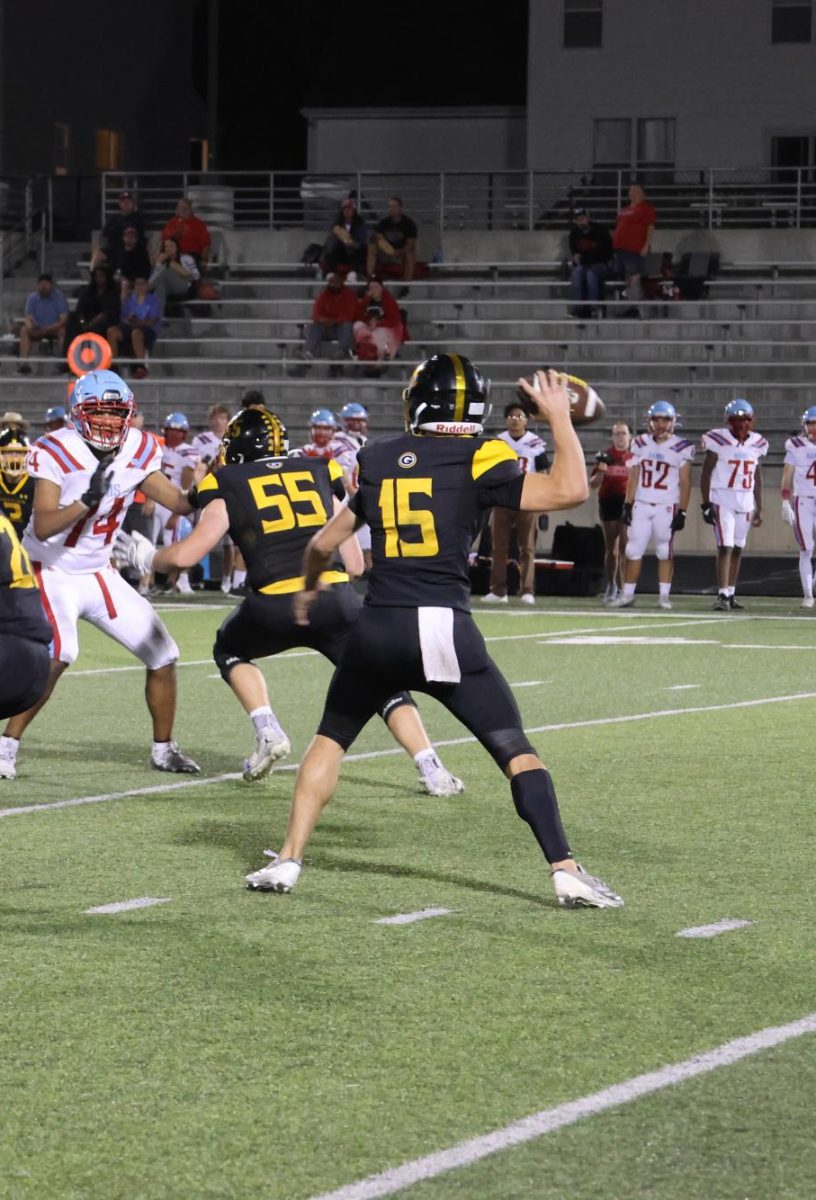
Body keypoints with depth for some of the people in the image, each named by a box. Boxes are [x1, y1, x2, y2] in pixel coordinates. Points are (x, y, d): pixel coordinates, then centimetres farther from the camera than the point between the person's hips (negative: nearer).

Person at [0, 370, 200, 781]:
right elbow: (43, 527, -29)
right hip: (53, 573, -6)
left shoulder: (138, 451, -3)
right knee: (57, 656, -30)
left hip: (99, 574, 6)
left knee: (163, 655, 4)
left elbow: (178, 501, 7)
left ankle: (163, 748, 22)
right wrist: (87, 500, -42)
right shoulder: (56, 452, -20)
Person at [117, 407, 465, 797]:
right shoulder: (319, 474, 21)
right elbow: (355, 564, 20)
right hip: (337, 599, 2)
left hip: (275, 606, -2)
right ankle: (431, 769, -3)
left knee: (230, 650, 29)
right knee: (383, 683, 15)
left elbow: (186, 555, 9)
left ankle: (268, 732, 10)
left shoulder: (230, 486, 13)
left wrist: (146, 557, 29)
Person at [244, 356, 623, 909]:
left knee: (331, 737, 23)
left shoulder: (378, 459, 11)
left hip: (376, 630, 3)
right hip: (443, 631, -3)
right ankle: (565, 870, -6)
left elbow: (324, 543, 20)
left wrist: (310, 589, 41)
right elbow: (569, 491, -10)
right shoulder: (477, 459, -3)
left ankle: (289, 859, 16)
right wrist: (560, 418, 4)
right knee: (518, 753, 4)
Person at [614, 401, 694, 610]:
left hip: (667, 507, -3)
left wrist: (682, 512, -9)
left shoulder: (681, 448, -3)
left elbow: (685, 483, -3)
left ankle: (664, 595, 6)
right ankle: (627, 594, 5)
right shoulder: (641, 444, 8)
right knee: (634, 550, 1)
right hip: (642, 505, 3)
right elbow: (633, 477, 12)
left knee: (665, 552, 0)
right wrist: (627, 505, 6)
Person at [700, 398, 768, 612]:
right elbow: (706, 473, -6)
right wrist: (705, 504, -10)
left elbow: (757, 478, 15)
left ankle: (731, 594, 17)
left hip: (745, 501, 5)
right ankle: (722, 596, -14)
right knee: (725, 547, -12)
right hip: (722, 499, -5)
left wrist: (759, 508, 15)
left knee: (737, 549, 9)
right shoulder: (718, 440, -8)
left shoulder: (756, 443, 8)